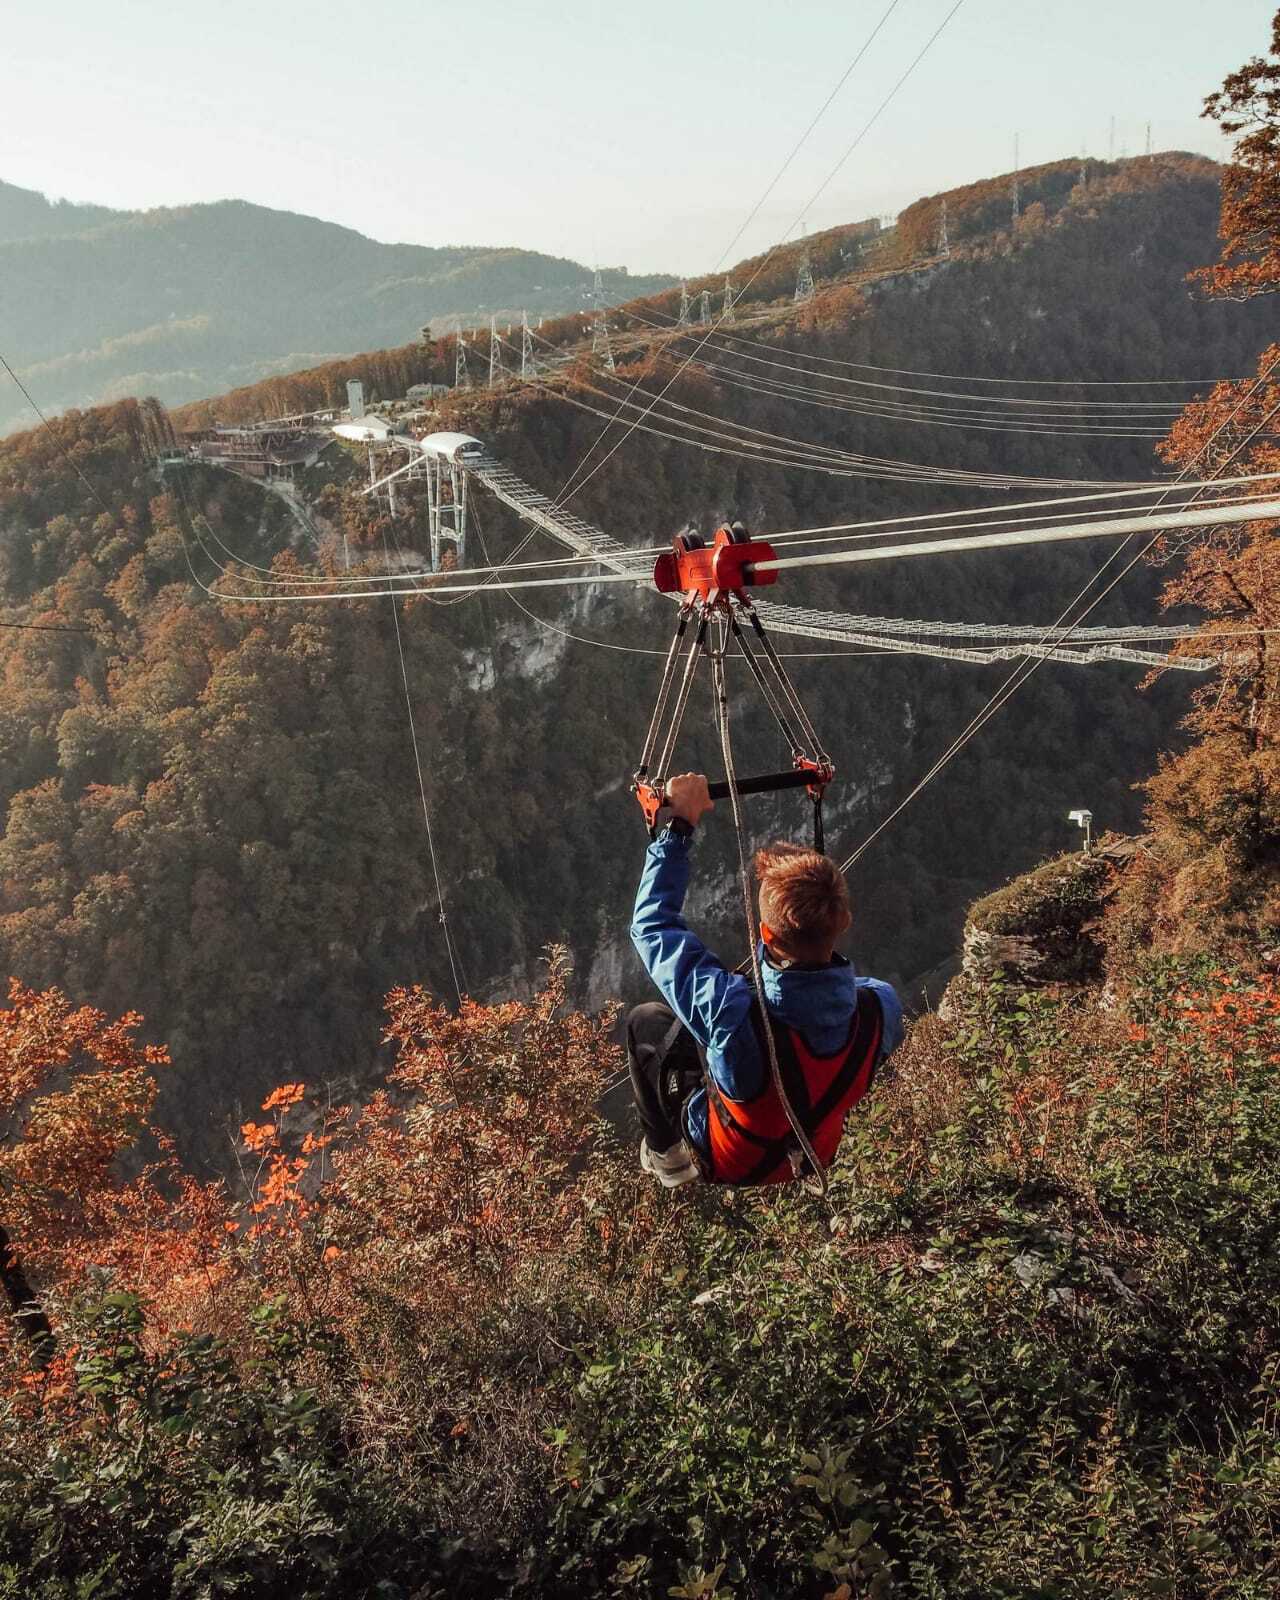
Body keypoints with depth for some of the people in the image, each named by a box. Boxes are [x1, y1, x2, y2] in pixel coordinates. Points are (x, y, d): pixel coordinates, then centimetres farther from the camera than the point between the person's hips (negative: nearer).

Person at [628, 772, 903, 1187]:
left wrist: (676, 827, -24)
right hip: (815, 1159, 4)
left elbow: (652, 923, -29)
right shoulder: (882, 1006, -34)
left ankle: (668, 1156, 31)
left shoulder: (731, 1012, -45)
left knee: (644, 1020, 15)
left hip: (728, 1165, -3)